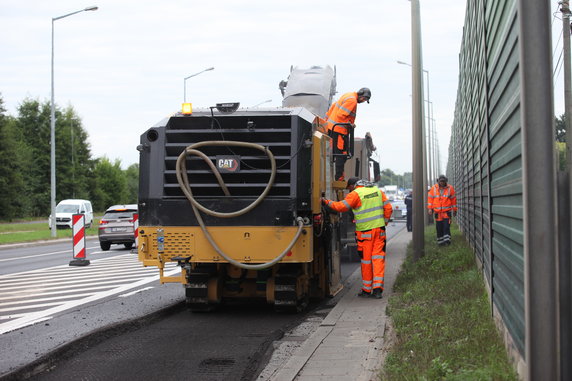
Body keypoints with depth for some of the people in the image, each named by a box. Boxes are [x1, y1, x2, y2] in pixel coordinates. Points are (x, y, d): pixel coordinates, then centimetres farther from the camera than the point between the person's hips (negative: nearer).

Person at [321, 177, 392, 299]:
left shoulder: (355, 194, -7)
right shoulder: (378, 191, 12)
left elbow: (341, 206, -13)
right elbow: (388, 208, 10)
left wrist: (326, 202, -3)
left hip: (365, 231, -5)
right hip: (379, 229, 5)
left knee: (366, 259, 5)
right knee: (378, 257, 5)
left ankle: (367, 289, 13)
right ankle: (378, 288, -2)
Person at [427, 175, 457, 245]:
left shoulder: (450, 188, 1)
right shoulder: (434, 188, 2)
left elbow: (453, 199, 7)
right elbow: (430, 198, 8)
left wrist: (454, 210, 9)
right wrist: (430, 208, 1)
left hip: (447, 211, -1)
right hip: (437, 211, 1)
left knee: (446, 226, -11)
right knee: (439, 227, 4)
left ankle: (447, 239, -12)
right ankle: (440, 240, 12)